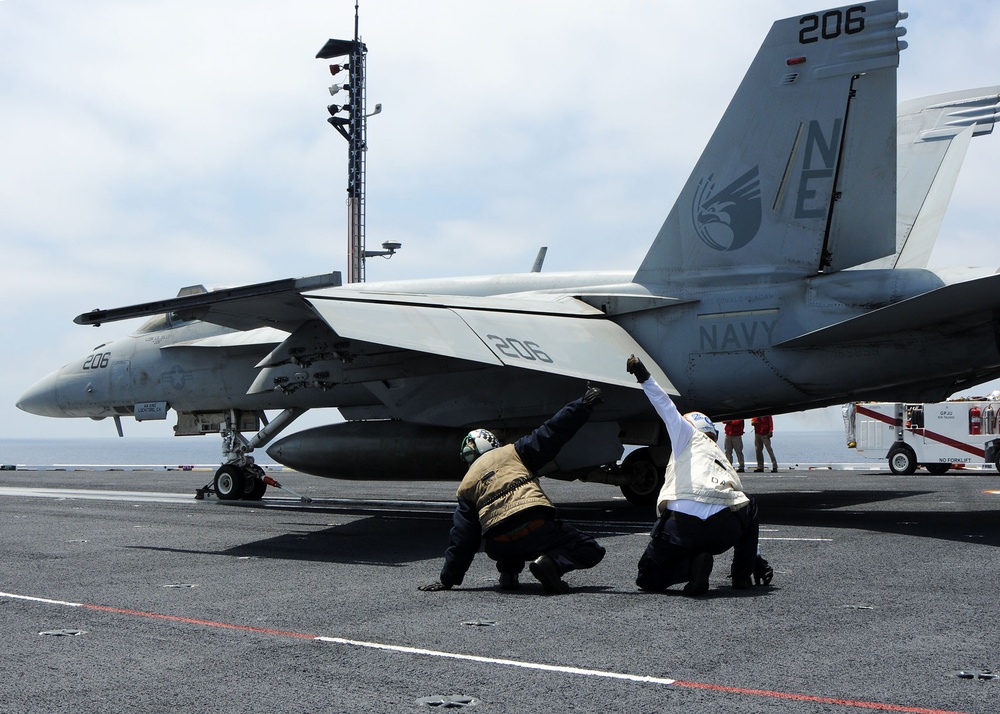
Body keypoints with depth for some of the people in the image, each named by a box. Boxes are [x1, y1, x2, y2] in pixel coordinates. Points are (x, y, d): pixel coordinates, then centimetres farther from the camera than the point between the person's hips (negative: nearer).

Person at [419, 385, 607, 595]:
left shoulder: (465, 486, 22)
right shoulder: (512, 452, 16)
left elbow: (462, 537, 20)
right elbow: (550, 434, 9)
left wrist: (448, 578, 26)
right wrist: (584, 404, 14)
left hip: (500, 546, 4)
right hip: (536, 529, -4)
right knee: (591, 551, 10)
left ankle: (509, 569, 12)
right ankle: (553, 562, -18)